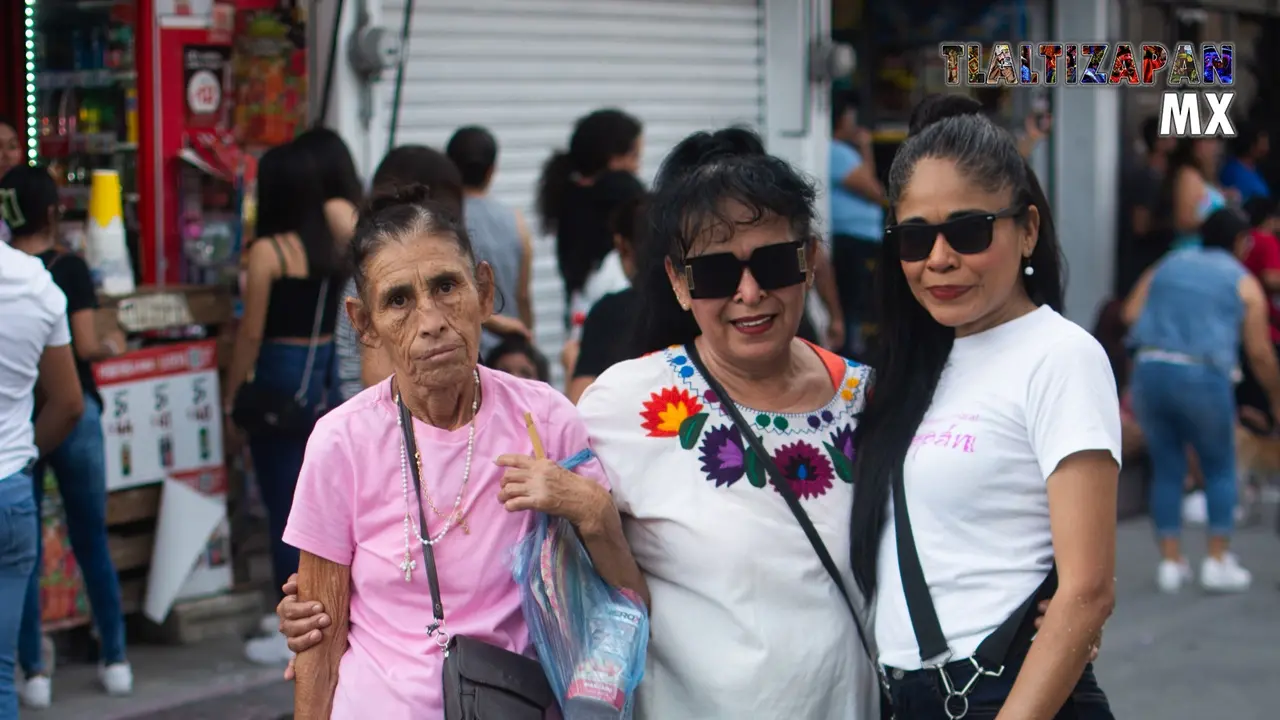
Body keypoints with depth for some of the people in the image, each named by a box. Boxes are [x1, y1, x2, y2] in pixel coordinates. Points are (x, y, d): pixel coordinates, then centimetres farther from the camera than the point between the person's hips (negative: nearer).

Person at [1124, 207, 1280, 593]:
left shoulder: (1168, 265, 19)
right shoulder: (1244, 283, 9)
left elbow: (1131, 312, 5)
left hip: (1149, 369, 3)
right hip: (1204, 376, -3)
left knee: (1166, 467, 14)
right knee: (1220, 467, 14)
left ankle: (1171, 561, 12)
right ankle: (1218, 561, 9)